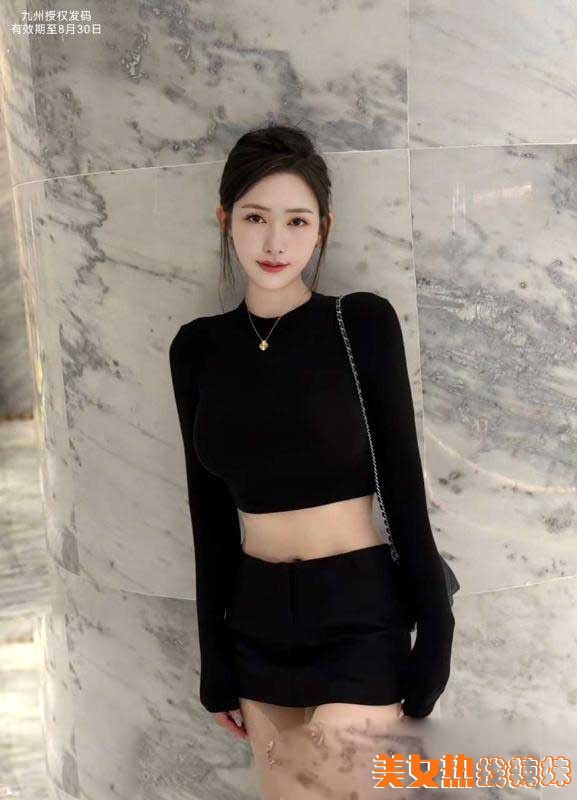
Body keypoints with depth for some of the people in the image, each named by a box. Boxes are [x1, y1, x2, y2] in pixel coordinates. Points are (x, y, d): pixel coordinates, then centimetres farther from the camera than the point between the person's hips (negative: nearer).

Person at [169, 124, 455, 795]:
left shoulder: (362, 322, -9)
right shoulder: (198, 346, 1)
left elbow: (404, 487, -6)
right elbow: (209, 509, 5)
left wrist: (434, 633, -5)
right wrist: (215, 657, 9)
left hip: (359, 613, -4)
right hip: (258, 618, 4)